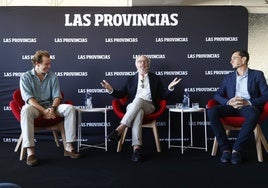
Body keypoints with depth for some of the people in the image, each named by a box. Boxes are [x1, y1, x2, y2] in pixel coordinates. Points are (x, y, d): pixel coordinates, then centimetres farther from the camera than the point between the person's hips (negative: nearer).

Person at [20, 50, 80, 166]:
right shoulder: (26, 77, -2)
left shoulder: (53, 77, 8)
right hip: (34, 107, -3)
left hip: (50, 106, 3)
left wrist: (52, 108, -21)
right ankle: (30, 152, -40)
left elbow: (57, 96, 1)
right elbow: (28, 98, -13)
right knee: (26, 110, -39)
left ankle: (68, 147, -23)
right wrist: (44, 111, -26)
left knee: (70, 108, -24)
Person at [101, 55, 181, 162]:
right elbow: (121, 94, 17)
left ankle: (120, 129, -46)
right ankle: (136, 148, -53)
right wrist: (111, 90, -1)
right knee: (139, 112, -39)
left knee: (138, 100, -37)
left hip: (148, 107, 0)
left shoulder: (155, 79, 18)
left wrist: (170, 88, -6)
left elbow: (163, 96, 13)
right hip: (132, 107, 1)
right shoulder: (131, 79, 21)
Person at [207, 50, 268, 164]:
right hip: (232, 107, 3)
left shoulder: (257, 74, 12)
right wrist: (229, 102, -11)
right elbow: (217, 95, 12)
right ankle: (226, 148, -23)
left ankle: (237, 149, -28)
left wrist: (248, 102, -17)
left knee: (253, 114, -40)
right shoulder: (228, 77, 21)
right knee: (211, 111, -28)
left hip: (249, 107, -3)